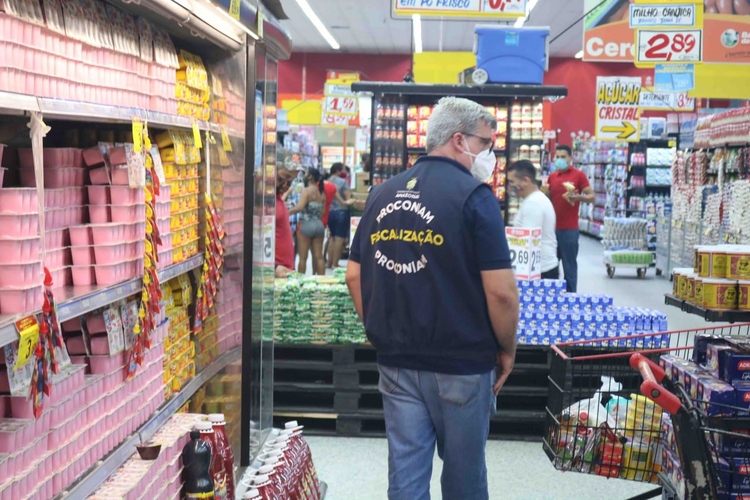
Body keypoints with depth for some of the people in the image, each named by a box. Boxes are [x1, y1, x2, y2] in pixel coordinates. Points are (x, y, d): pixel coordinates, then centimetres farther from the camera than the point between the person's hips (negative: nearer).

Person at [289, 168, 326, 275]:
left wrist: (287, 212, -17)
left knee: (303, 257, 0)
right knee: (318, 256, 9)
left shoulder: (306, 190, -11)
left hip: (306, 225, -6)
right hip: (319, 225, 6)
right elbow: (323, 211, 14)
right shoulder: (321, 192, 10)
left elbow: (300, 207, -24)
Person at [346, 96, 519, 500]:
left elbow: (354, 276, 9)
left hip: (396, 360, 5)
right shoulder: (473, 195, -12)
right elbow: (500, 290, -17)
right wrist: (507, 349, -2)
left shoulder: (382, 194, 7)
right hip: (461, 362, -5)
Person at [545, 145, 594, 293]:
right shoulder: (552, 176, 13)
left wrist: (578, 197, -24)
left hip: (569, 228, -5)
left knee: (569, 265, -1)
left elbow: (591, 197, -5)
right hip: (552, 226, 6)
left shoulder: (579, 175, -3)